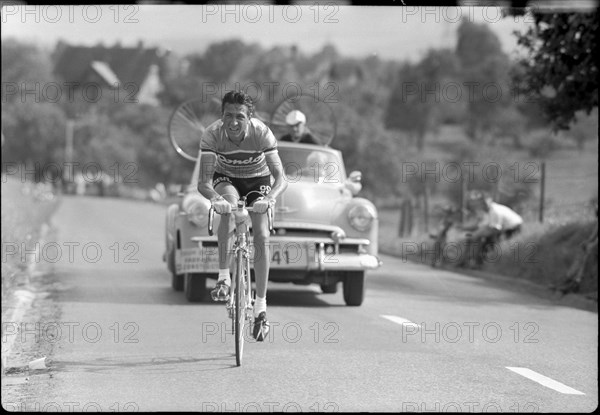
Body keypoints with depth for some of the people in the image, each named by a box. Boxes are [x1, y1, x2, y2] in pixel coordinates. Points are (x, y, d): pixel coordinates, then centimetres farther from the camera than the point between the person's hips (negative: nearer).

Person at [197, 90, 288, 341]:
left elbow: (280, 179, -36)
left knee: (262, 236, -17)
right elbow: (204, 181, -35)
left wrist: (269, 198, -57)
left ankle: (261, 308, -8)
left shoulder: (262, 133, -32)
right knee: (228, 203, -35)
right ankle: (224, 278, -30)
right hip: (226, 179, 0)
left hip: (258, 180, 0)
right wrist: (214, 198, -57)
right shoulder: (212, 134, -30)